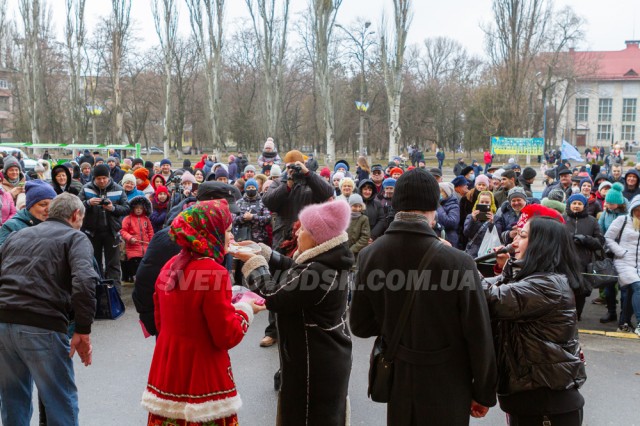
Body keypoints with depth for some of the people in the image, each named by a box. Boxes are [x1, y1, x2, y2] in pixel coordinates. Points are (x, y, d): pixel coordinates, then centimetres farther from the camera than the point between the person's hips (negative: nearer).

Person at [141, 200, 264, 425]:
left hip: (167, 371, 7)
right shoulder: (213, 272, -20)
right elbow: (227, 337, -17)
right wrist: (245, 309, -1)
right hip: (201, 376, -7)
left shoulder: (170, 266, 3)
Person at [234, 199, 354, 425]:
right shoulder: (326, 260, 2)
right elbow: (291, 269, 15)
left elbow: (273, 297, -24)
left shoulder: (318, 272, -31)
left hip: (314, 363, -10)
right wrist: (261, 252, 5)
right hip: (326, 357, 10)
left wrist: (253, 262, -11)